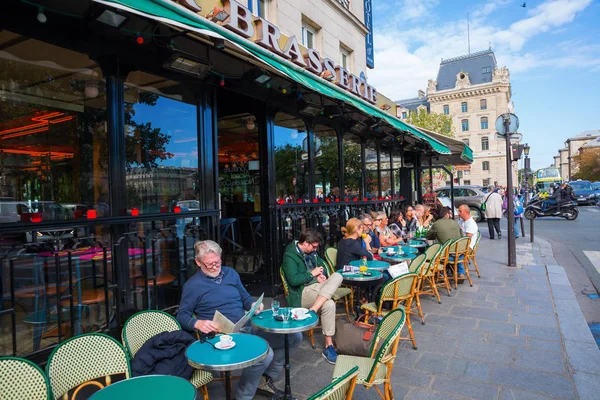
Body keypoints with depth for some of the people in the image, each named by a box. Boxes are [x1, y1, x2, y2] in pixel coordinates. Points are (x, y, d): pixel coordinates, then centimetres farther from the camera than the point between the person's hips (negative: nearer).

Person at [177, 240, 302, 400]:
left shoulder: (230, 273, 13)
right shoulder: (192, 285, -3)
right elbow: (182, 316, -1)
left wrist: (254, 304, -4)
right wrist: (197, 323, -22)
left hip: (249, 327, 7)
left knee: (294, 336, 1)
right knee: (265, 354, -33)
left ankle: (266, 380, 14)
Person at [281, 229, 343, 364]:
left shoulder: (311, 251, 14)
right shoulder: (290, 256, -12)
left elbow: (322, 263, 25)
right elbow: (293, 280, -22)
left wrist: (321, 274, 1)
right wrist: (312, 274, -12)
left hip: (318, 286, 8)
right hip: (303, 291, -8)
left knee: (337, 276, -23)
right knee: (329, 304, -32)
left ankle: (313, 309, -31)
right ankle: (328, 345, -19)